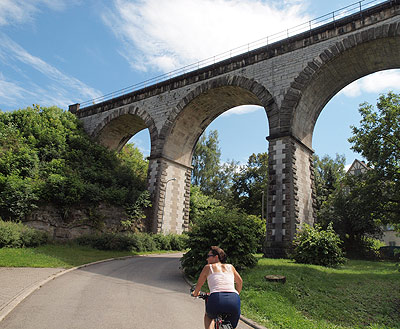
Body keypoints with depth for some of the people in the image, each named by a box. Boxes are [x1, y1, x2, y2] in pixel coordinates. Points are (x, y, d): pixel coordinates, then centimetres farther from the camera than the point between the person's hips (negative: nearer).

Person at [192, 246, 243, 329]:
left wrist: (195, 293, 48)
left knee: (208, 316, 32)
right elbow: (240, 282, 35)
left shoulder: (208, 267, 16)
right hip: (234, 300, 2)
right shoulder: (230, 267, 22)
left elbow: (199, 284, 27)